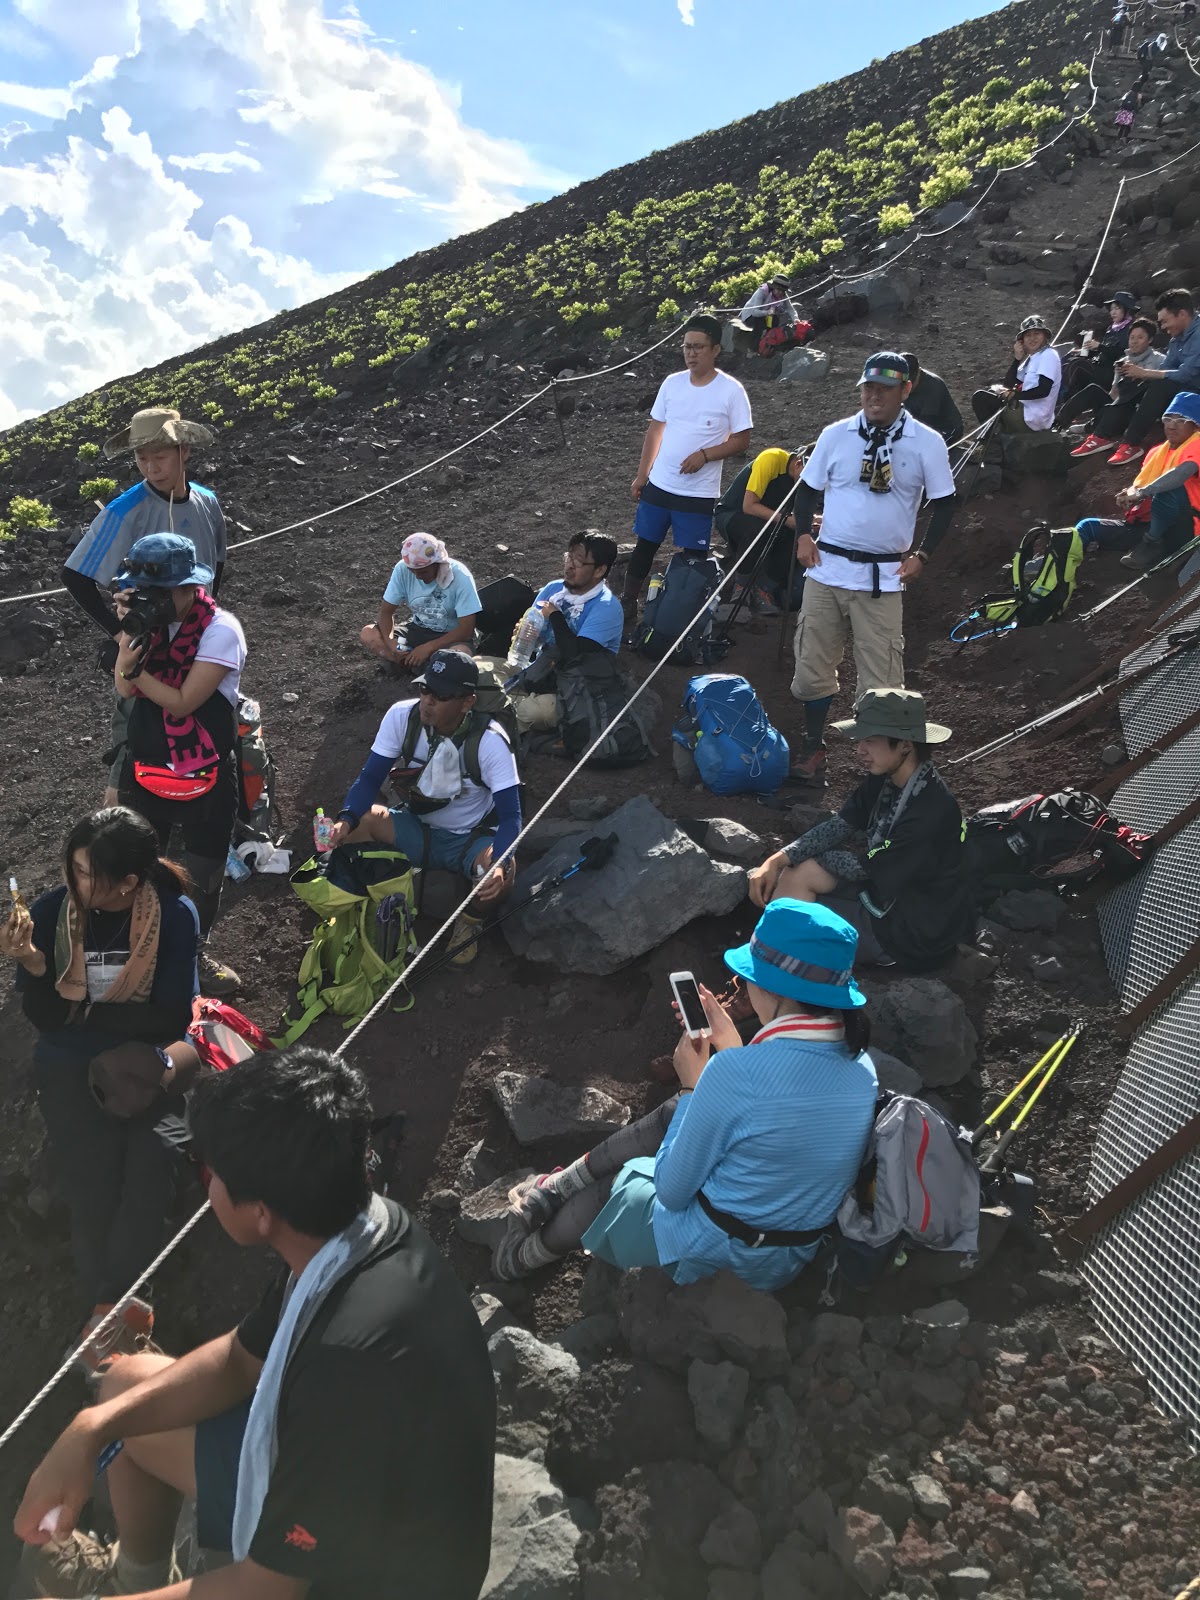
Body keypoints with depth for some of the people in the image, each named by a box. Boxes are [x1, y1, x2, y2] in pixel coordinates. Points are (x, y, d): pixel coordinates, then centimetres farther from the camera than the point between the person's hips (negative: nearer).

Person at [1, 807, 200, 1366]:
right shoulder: (52, 911, -9)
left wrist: (83, 1008, -12)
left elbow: (172, 1016, -10)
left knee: (152, 1159, -23)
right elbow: (46, 1017, -6)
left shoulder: (175, 915, -10)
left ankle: (105, 1305, -6)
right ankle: (109, 1304, 3)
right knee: (95, 1170, -18)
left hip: (145, 1059, 0)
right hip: (71, 1063, 0)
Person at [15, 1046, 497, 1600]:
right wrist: (92, 1427, -9)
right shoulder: (364, 1225, -16)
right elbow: (241, 1358, 3)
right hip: (326, 1475, 7)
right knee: (129, 1383, 14)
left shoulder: (353, 1359, -41)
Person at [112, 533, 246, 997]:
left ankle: (196, 951, 34)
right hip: (145, 766, 3)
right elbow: (124, 689, -11)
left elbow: (182, 702, -20)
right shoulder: (150, 615, -5)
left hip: (205, 776, -3)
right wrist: (129, 634, -23)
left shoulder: (221, 630, -19)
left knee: (204, 873, 13)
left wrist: (136, 666, -16)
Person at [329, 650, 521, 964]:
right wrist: (346, 821, -33)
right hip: (417, 829, 3)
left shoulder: (490, 740, -24)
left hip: (471, 839, -2)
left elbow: (510, 816, -23)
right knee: (355, 823, -27)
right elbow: (370, 778, -11)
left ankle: (470, 920, 1)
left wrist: (499, 864, -44)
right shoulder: (402, 717, -17)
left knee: (503, 875, -35)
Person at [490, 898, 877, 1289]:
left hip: (714, 1254, -6)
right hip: (796, 1255, 6)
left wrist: (691, 1087, -7)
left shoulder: (736, 1071, -31)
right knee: (670, 1116, 19)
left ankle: (526, 1253, 48)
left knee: (609, 1187, 22)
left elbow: (672, 1190, -18)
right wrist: (731, 1045, 8)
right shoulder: (862, 1067, -9)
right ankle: (557, 1188, 34)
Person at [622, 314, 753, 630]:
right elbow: (655, 430, 11)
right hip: (658, 485, 4)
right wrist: (641, 475, 10)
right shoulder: (672, 383, 3)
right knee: (644, 546, 12)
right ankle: (627, 607, 25)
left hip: (699, 493, -4)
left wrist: (704, 455, -21)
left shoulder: (731, 390, -9)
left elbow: (741, 440, -6)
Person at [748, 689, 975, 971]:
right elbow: (839, 827, -4)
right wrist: (777, 860, -18)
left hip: (915, 931, -8)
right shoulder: (885, 778, -5)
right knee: (795, 873, -3)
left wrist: (810, 856, -6)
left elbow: (867, 867, -22)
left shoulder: (930, 810, -32)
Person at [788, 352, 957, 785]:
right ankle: (813, 748, 26)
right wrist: (803, 535, 0)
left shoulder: (927, 443, -2)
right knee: (813, 665, 9)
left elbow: (944, 504, 5)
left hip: (883, 578, -2)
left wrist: (921, 555, -3)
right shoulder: (835, 435, 3)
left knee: (880, 677, -2)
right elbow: (807, 488, 14)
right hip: (826, 569, 3)